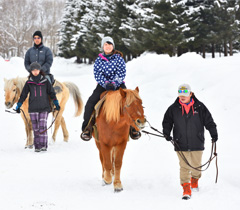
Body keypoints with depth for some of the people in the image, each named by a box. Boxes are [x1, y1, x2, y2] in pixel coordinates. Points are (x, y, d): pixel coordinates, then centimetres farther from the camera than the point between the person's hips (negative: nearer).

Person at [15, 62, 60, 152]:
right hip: (33, 108, 1)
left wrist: (56, 103, 9)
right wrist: (18, 105, 3)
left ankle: (43, 145, -9)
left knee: (43, 126, -10)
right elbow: (23, 95, 8)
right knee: (35, 128, 2)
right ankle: (37, 146, 7)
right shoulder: (29, 83, 6)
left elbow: (51, 92, 11)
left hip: (44, 108, -1)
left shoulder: (45, 81, 4)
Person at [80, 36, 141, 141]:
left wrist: (114, 83, -23)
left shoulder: (118, 58, 3)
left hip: (117, 85, -1)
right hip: (103, 85, 1)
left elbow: (121, 73, -5)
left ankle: (132, 127, -12)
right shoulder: (99, 60, 6)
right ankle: (87, 128, -12)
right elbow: (97, 74, -4)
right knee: (90, 103, -20)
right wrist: (106, 83, -22)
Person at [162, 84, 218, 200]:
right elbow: (167, 121, 9)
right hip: (181, 144, -1)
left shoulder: (199, 107, -2)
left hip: (197, 143, 1)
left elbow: (209, 121, 4)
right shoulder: (173, 109, -1)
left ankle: (194, 180, 41)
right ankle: (186, 189, -1)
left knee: (196, 165, 13)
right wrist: (166, 133, -7)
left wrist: (214, 134, -4)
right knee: (184, 166, -6)